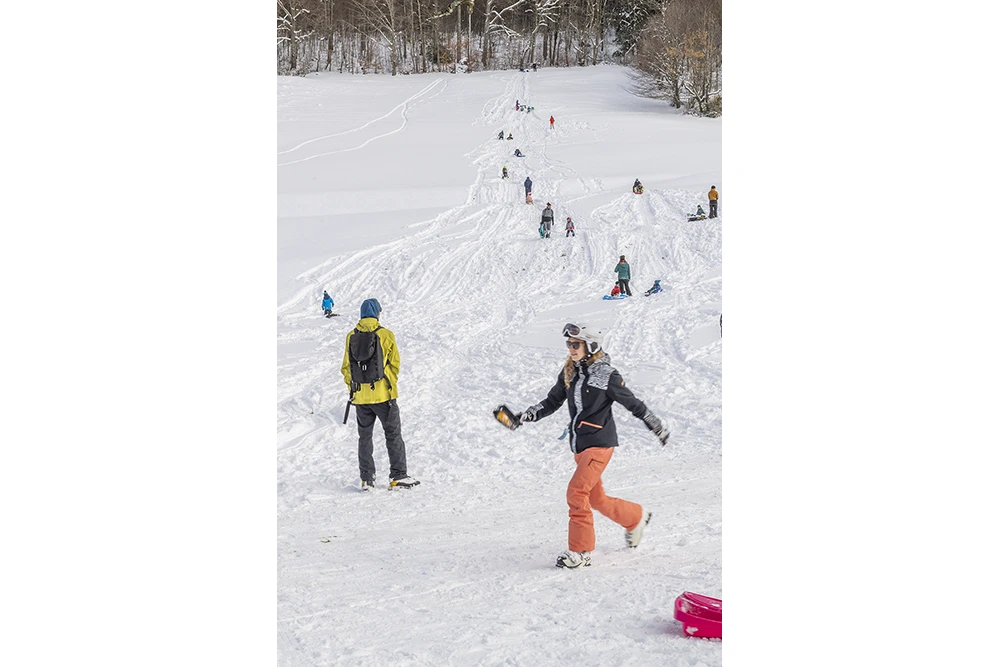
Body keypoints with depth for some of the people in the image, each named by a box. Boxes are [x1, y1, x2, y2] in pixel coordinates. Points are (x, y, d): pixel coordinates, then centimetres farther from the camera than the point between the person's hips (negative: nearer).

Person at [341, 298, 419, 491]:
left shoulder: (351, 337, 2)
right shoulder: (385, 335, -8)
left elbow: (346, 367, 6)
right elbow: (395, 363, -2)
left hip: (360, 395, 3)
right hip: (383, 394, -3)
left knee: (364, 437, 13)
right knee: (393, 435, 7)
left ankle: (367, 479, 11)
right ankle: (398, 476, 4)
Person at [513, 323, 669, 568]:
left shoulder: (607, 375, -11)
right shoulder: (568, 372, 7)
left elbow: (633, 404, -4)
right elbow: (552, 402, 13)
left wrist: (658, 427, 2)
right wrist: (525, 416, -1)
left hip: (600, 442, -7)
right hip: (579, 444, 7)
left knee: (576, 492, -17)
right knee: (595, 498, 15)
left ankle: (580, 550, -9)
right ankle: (636, 518, 40)